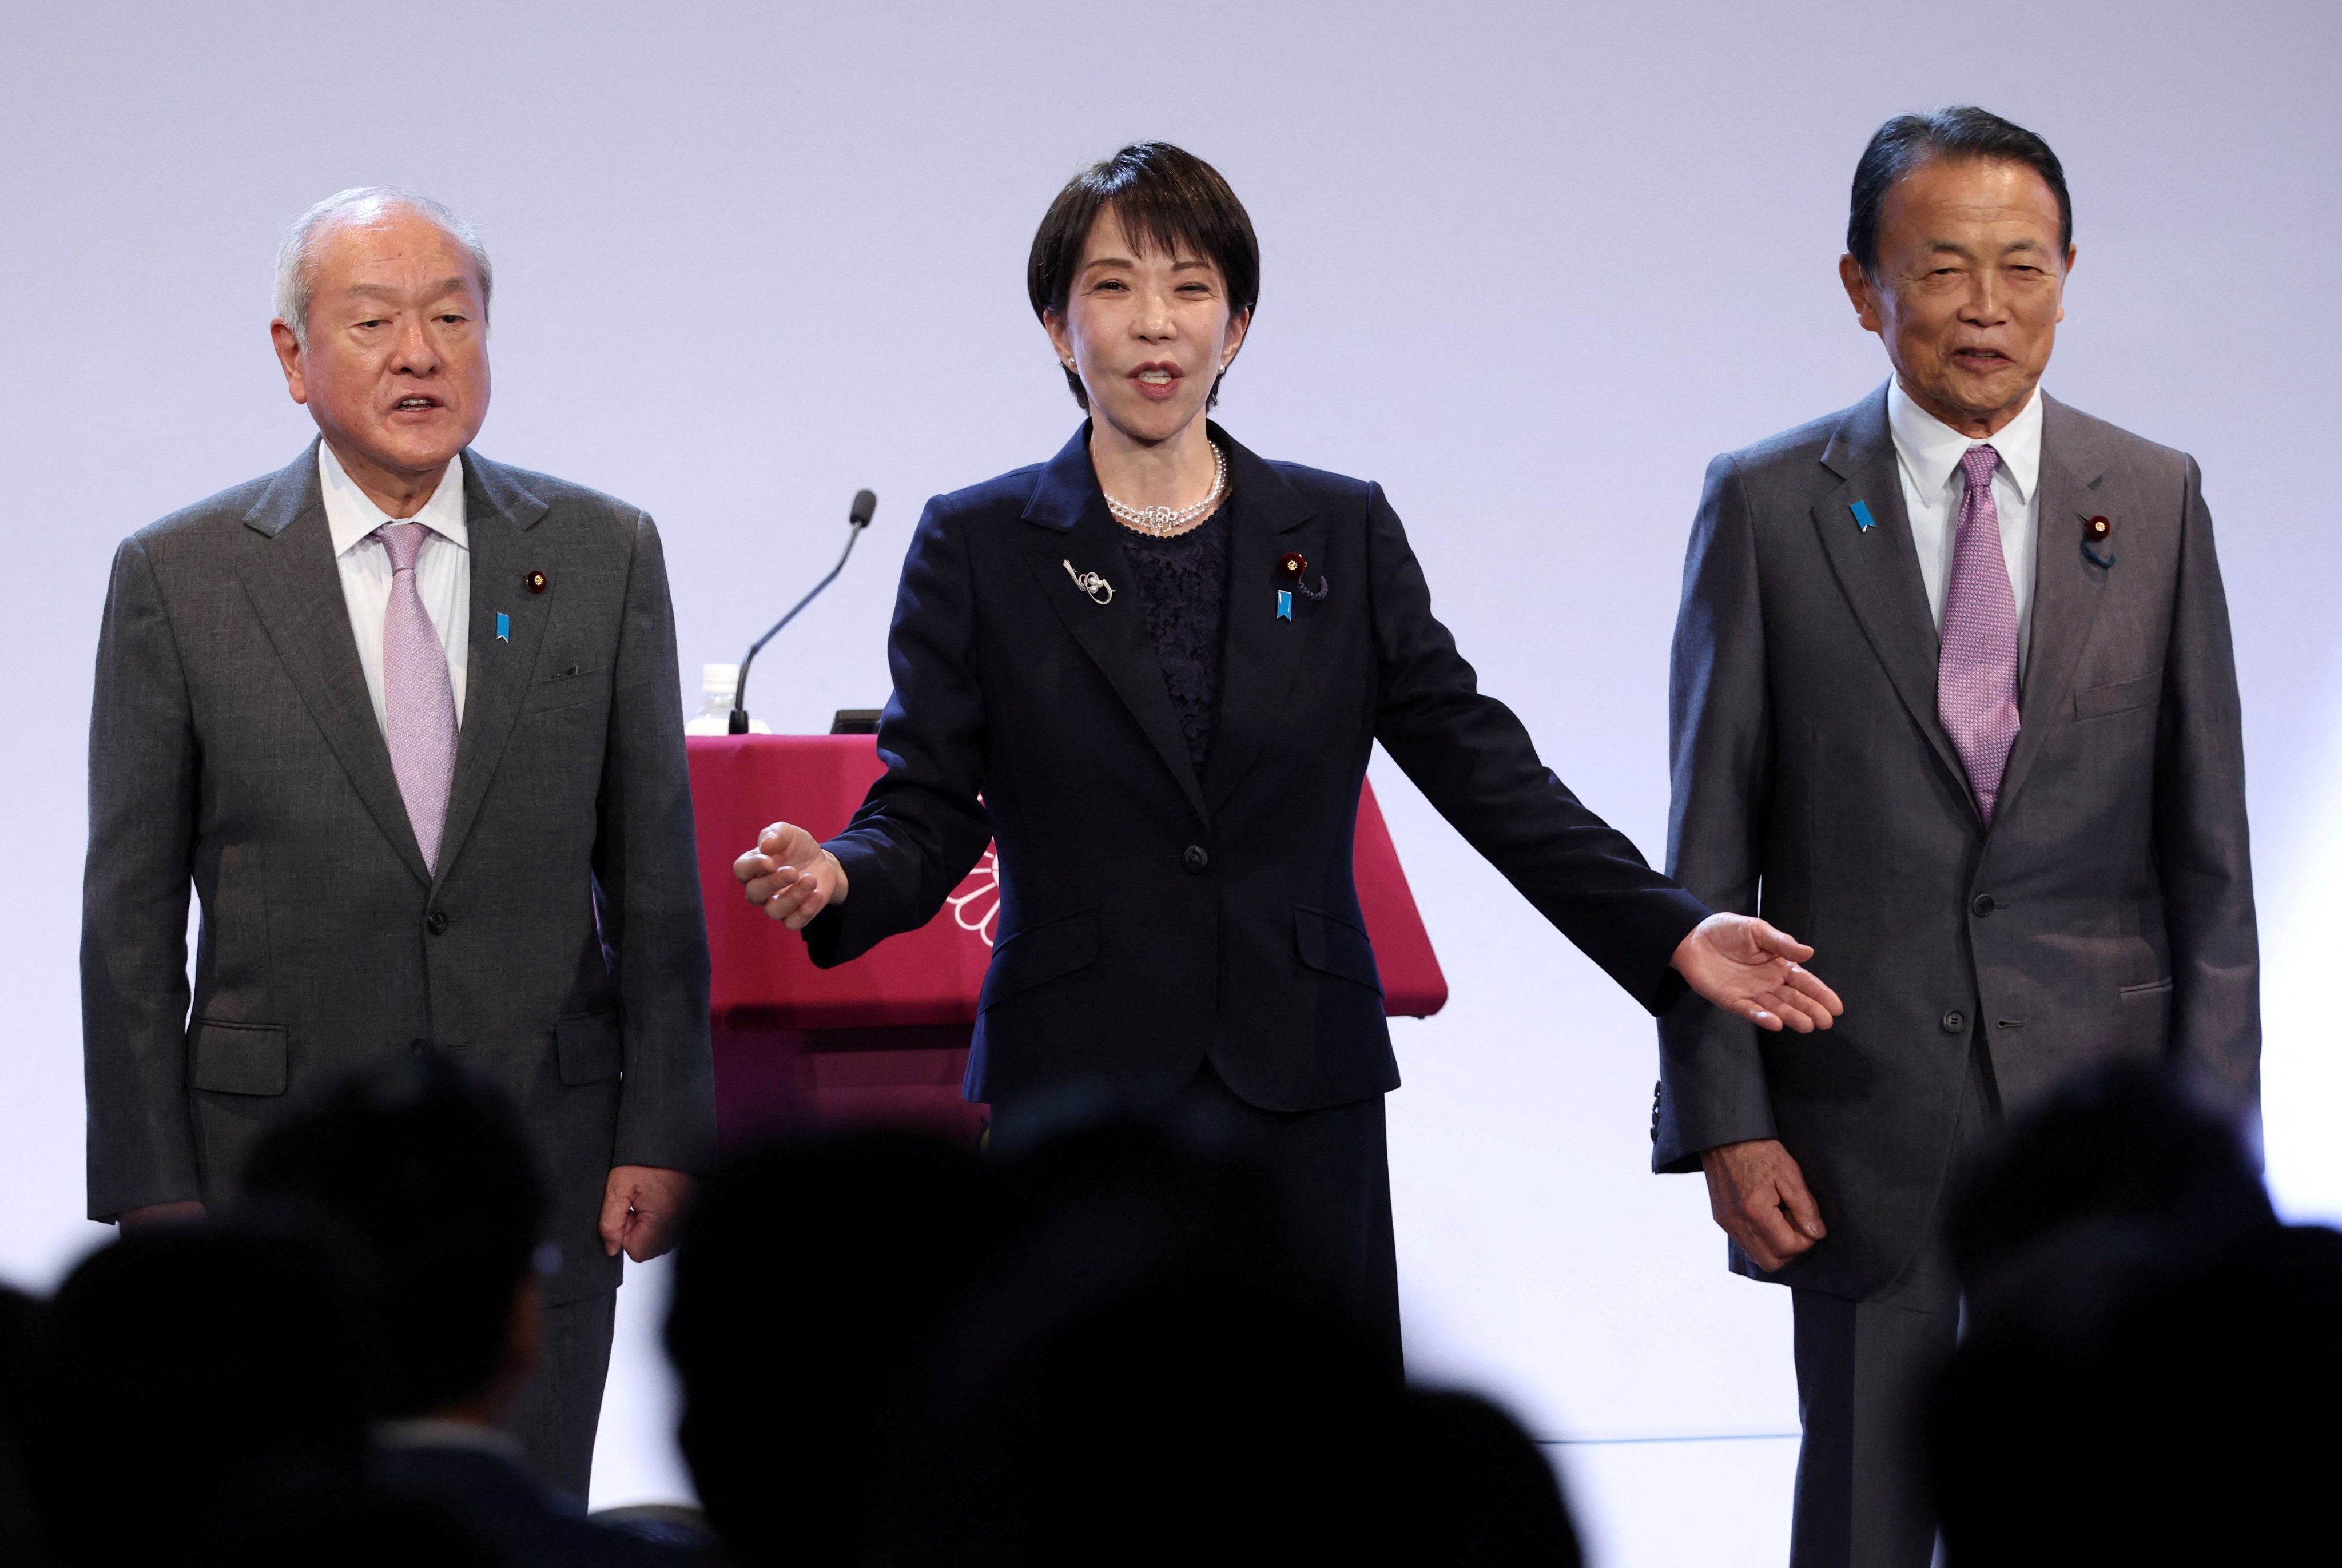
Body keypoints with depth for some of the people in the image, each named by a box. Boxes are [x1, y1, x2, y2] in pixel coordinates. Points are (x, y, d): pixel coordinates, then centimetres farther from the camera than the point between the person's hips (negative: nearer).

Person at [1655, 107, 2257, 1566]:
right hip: (1864, 1120, -1)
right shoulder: (1769, 509, 1)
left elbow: (2207, 843, 6)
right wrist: (1726, 1121, -6)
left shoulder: (2157, 502, 5)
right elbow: (1710, 850, 1)